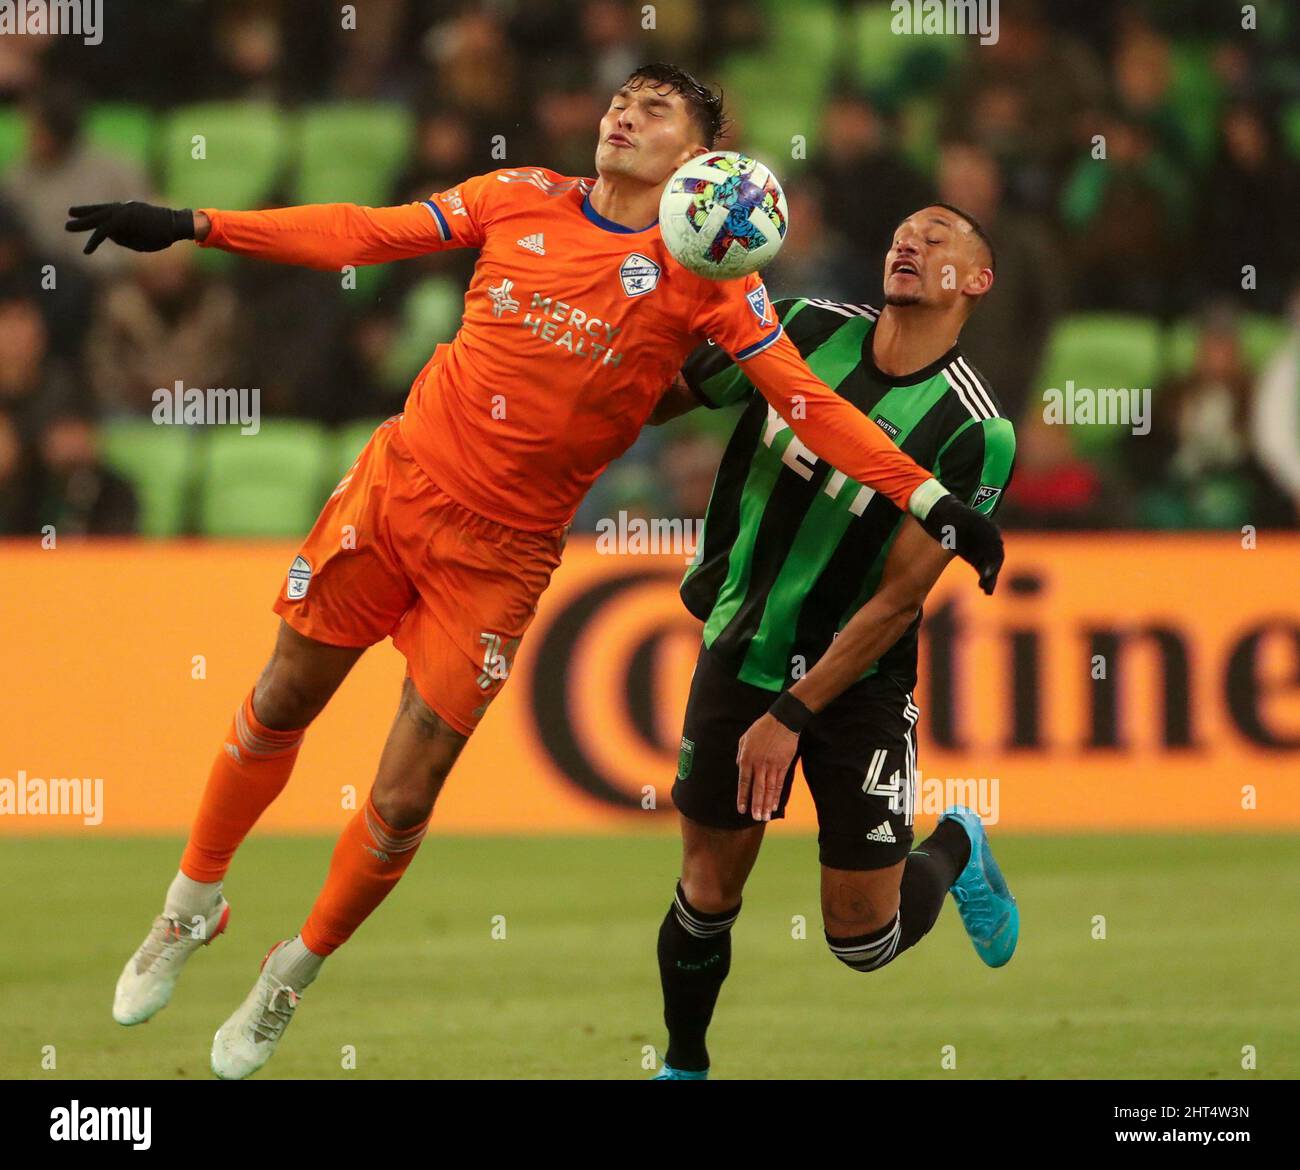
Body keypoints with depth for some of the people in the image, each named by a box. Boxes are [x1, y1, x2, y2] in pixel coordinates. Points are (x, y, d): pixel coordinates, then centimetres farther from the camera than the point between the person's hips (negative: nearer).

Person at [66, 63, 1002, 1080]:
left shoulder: (702, 276, -6)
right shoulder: (524, 198, 1)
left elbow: (804, 399, -7)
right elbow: (360, 235, 5)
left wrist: (930, 501, -15)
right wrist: (188, 227, 3)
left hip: (500, 554, -2)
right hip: (395, 486, 2)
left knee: (402, 803, -1)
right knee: (277, 709, 11)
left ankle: (296, 973, 24)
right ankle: (194, 907, 35)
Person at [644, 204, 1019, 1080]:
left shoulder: (976, 434, -17)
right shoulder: (809, 330, -5)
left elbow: (898, 600, -17)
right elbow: (664, 398, 8)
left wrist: (793, 714, -18)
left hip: (859, 680, -2)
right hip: (739, 653, 3)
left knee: (864, 938, 1)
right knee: (708, 894, 3)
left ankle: (956, 850, 34)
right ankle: (684, 1066, 28)